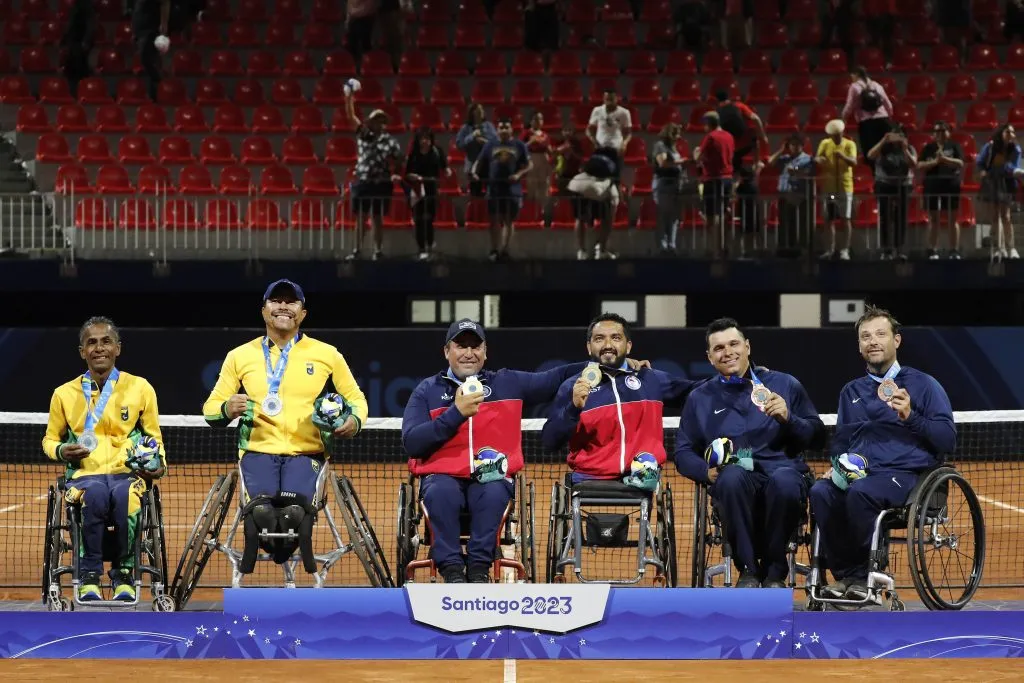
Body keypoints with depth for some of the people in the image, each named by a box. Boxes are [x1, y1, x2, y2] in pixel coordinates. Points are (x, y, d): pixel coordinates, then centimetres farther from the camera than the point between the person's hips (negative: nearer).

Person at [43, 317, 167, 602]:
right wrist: (61, 451, -1)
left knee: (125, 494, -39)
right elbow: (50, 440, 23)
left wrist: (158, 465, -1)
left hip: (128, 473, 0)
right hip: (84, 474, 0)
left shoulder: (140, 388, 12)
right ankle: (89, 577, -24)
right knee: (96, 493, -39)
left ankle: (124, 575, -18)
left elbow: (154, 437, 20)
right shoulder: (64, 394, 12)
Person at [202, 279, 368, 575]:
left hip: (306, 453, 0)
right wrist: (227, 409, -8)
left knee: (295, 510, -31)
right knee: (261, 508, -31)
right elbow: (211, 408, 16)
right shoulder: (240, 356, 15)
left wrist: (354, 420, -1)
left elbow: (356, 398, 22)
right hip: (258, 450, 0)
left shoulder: (327, 355, 14)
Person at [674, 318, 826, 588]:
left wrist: (788, 418, -5)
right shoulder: (701, 398, 20)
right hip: (735, 480, 1)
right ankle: (748, 569, -22)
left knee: (784, 482, -39)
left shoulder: (785, 385, 16)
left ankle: (775, 571, -17)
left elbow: (817, 437, 13)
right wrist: (707, 471, -4)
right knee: (732, 477, -38)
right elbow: (684, 453, 17)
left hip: (782, 467, 0)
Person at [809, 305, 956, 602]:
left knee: (860, 492, -36)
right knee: (821, 492, -28)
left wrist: (911, 417, -14)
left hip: (906, 475, -4)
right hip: (859, 473, 4)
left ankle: (865, 574, -20)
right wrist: (840, 464, 3)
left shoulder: (923, 385, 7)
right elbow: (840, 440, 25)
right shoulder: (851, 391, 23)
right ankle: (844, 574, -21)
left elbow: (947, 440, 0)